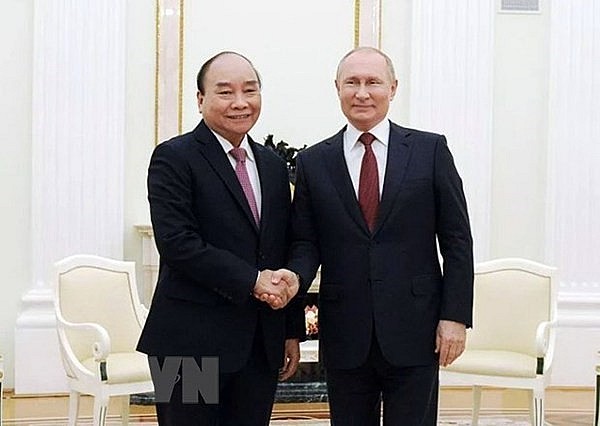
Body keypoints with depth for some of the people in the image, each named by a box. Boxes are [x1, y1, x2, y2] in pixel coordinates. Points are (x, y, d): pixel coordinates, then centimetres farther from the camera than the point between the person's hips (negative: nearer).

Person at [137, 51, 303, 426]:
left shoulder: (274, 165, 14)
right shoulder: (174, 158, -6)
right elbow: (176, 243, -17)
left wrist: (293, 331, 14)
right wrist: (252, 281, -17)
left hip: (261, 347, 6)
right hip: (192, 343, -6)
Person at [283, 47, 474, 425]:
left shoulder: (430, 150, 2)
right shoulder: (313, 162, 6)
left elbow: (457, 240, 1)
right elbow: (306, 243, 5)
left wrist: (455, 316, -5)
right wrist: (294, 276, -17)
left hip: (414, 332, -1)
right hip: (345, 336, 2)